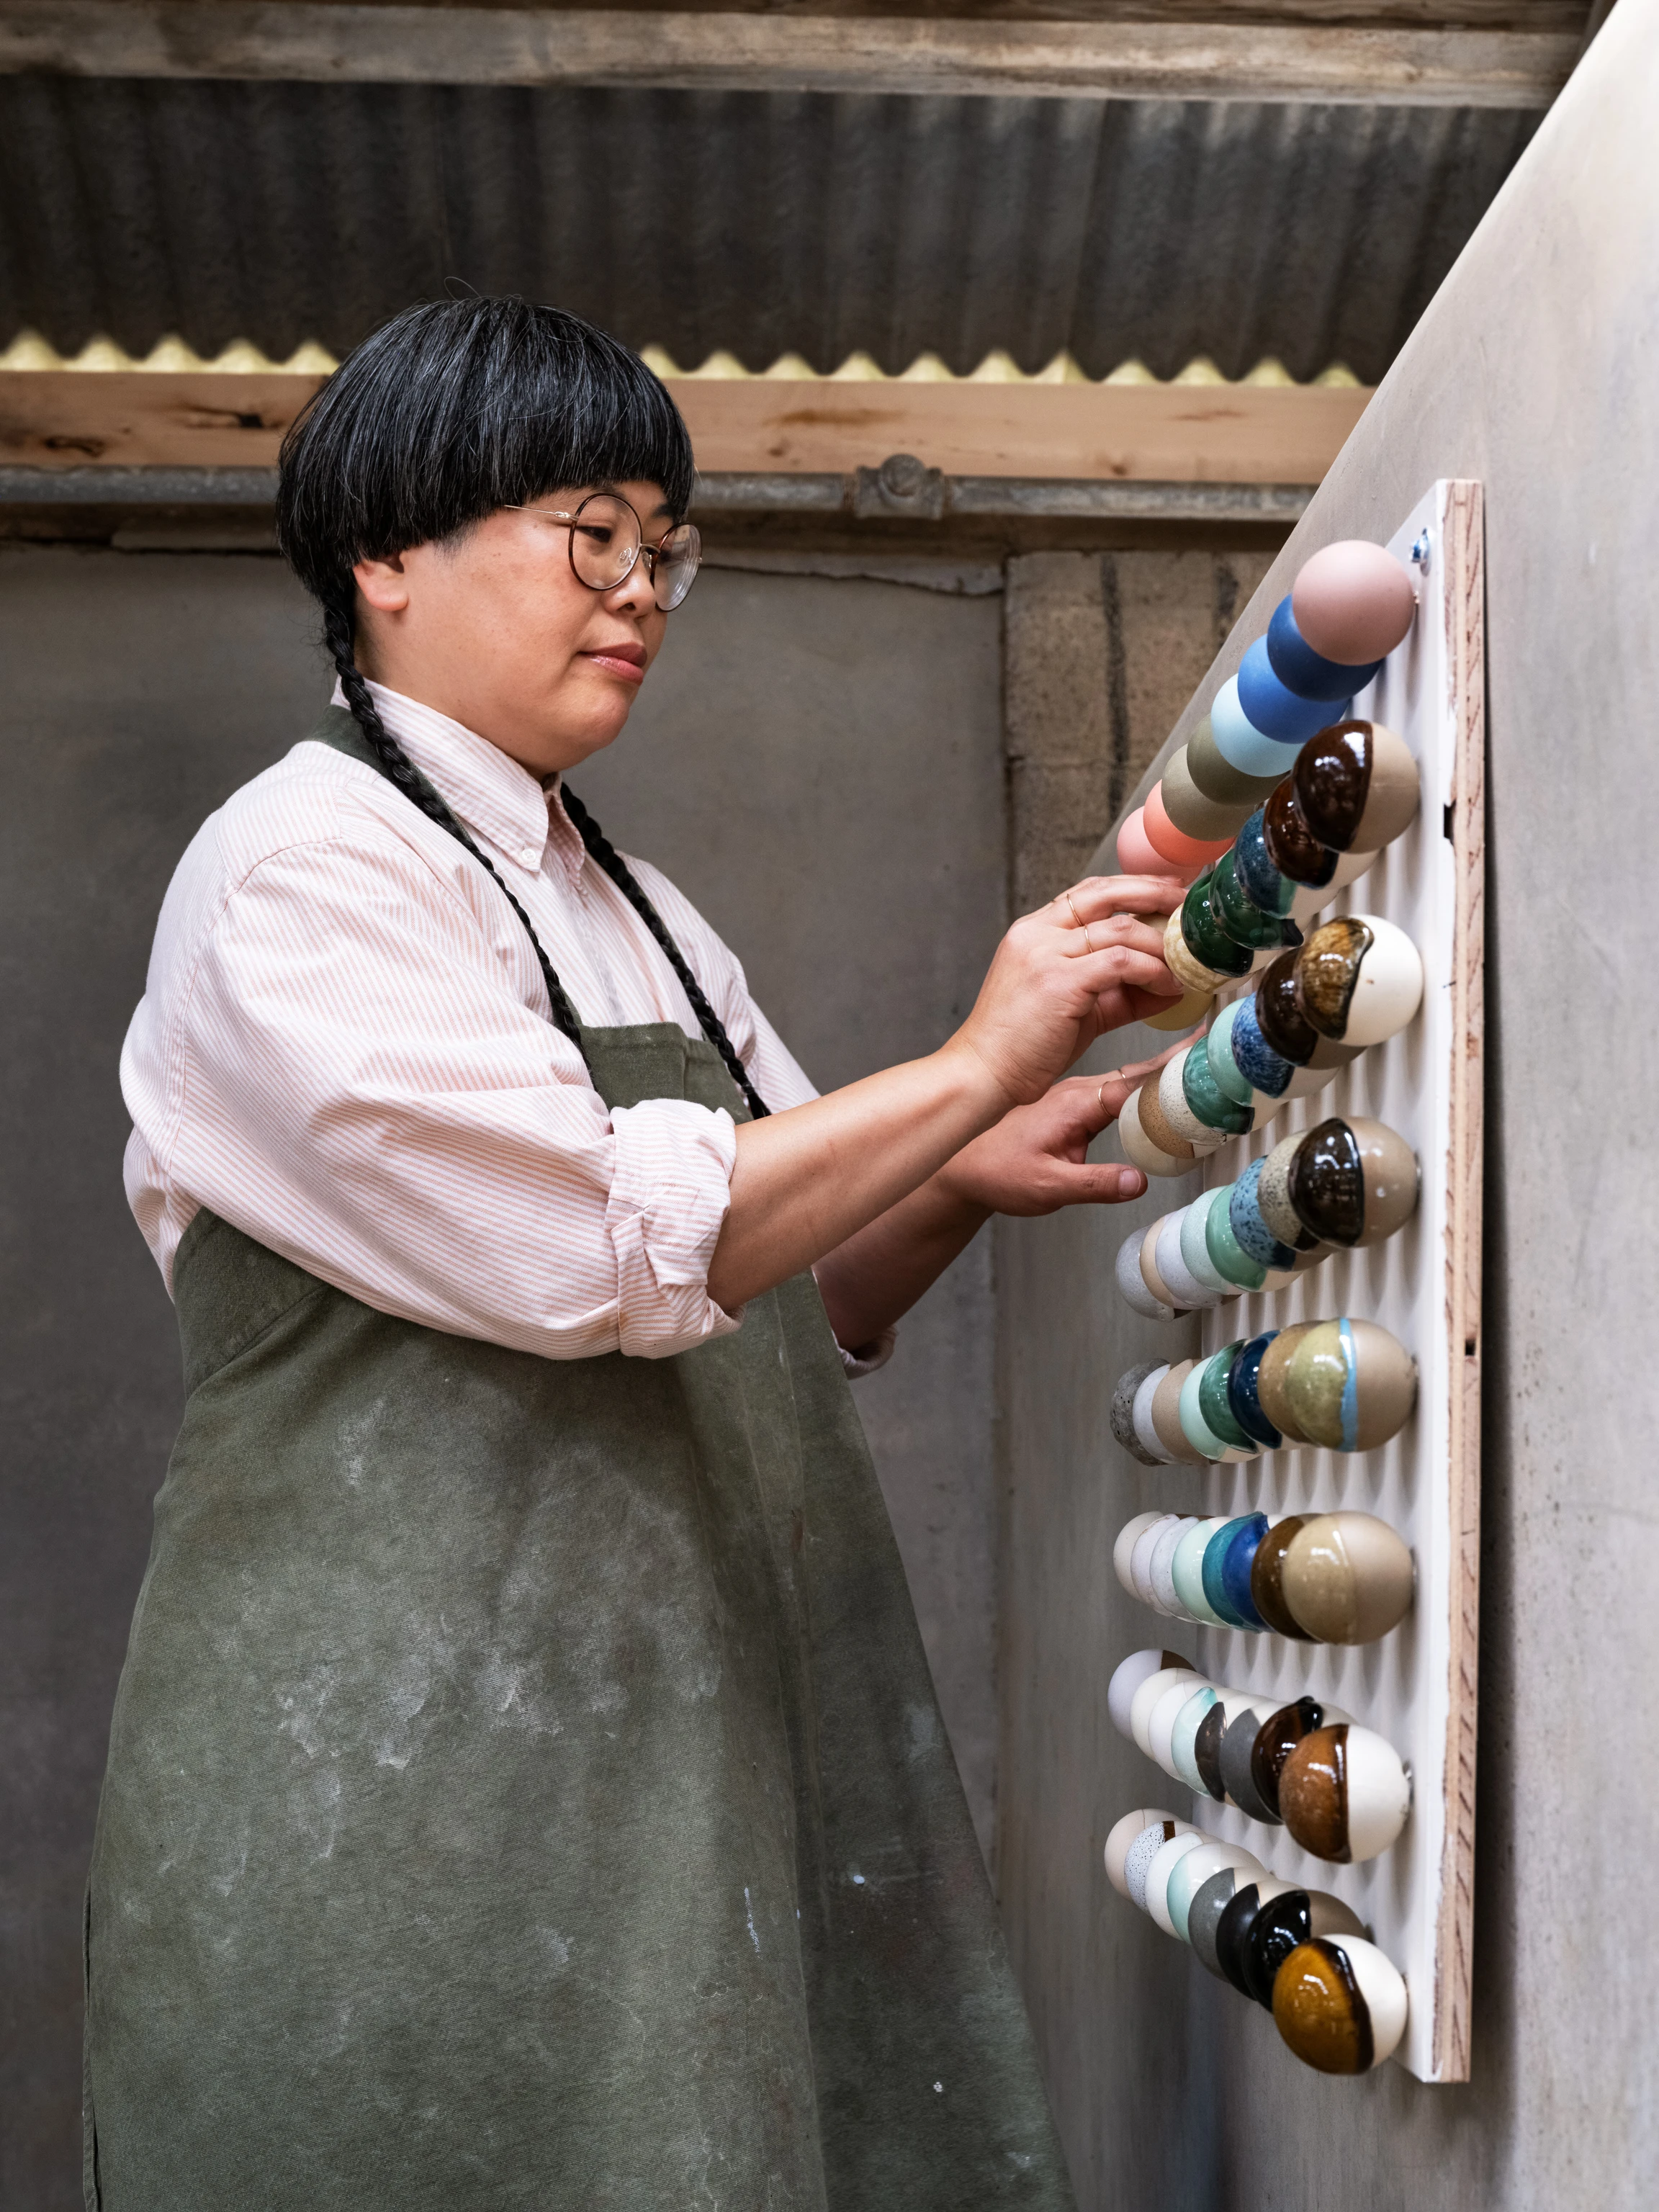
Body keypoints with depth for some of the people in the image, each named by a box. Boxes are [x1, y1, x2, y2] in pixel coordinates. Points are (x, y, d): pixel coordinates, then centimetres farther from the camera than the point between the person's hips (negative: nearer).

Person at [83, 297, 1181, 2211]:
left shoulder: (633, 909, 17)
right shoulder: (300, 868, -9)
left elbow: (792, 1304, 20)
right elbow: (608, 1247, -21)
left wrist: (958, 1184, 1)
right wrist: (970, 1067, -14)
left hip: (705, 1733, 8)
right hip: (403, 1751, -7)